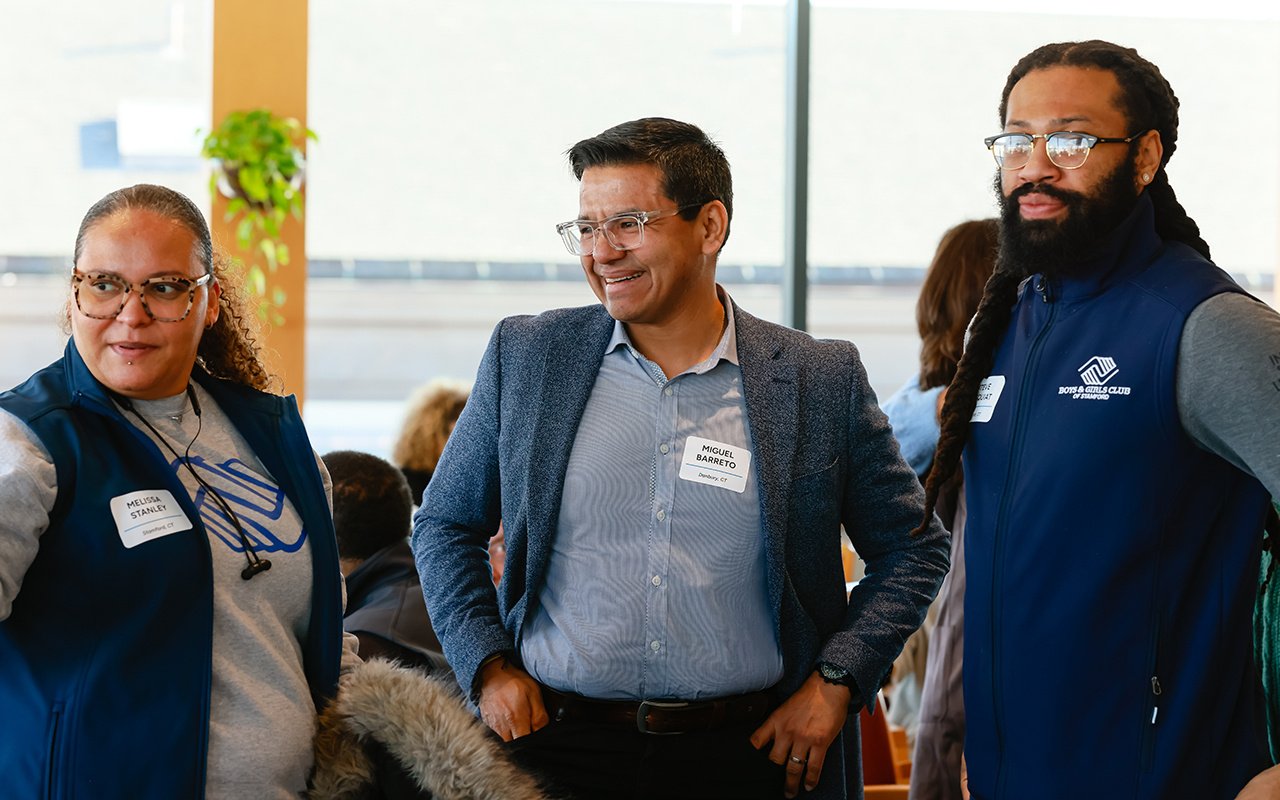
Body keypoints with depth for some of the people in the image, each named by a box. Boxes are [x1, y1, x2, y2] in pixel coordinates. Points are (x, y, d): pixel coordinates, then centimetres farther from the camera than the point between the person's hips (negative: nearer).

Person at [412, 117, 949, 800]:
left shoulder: (821, 381, 0)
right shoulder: (526, 356, 3)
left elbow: (912, 549, 8)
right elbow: (444, 525, 13)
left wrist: (835, 681, -3)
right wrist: (488, 666, 1)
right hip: (558, 742, 1)